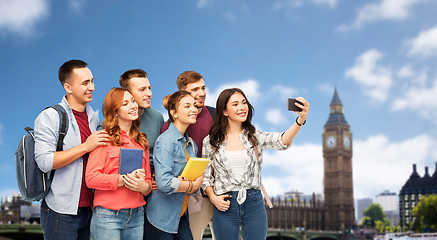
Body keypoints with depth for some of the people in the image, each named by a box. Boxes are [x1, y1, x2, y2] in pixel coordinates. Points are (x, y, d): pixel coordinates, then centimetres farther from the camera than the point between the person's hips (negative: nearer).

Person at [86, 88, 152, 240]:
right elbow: (91, 178, -11)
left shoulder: (141, 141, 14)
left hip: (136, 216, 5)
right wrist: (123, 180, -18)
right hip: (108, 215, -5)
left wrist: (144, 186, -8)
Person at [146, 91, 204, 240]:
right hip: (163, 216, -7)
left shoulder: (191, 144, 10)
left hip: (181, 214, 7)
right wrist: (192, 186, -11)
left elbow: (197, 179, 13)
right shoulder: (165, 140, -16)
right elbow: (164, 183, -26)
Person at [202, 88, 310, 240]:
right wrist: (213, 198, -9)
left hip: (254, 205, 1)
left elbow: (282, 142, -16)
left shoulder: (255, 137, 3)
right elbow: (205, 176, 9)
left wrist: (301, 120, -34)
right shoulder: (211, 142, 3)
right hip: (225, 206, 0)